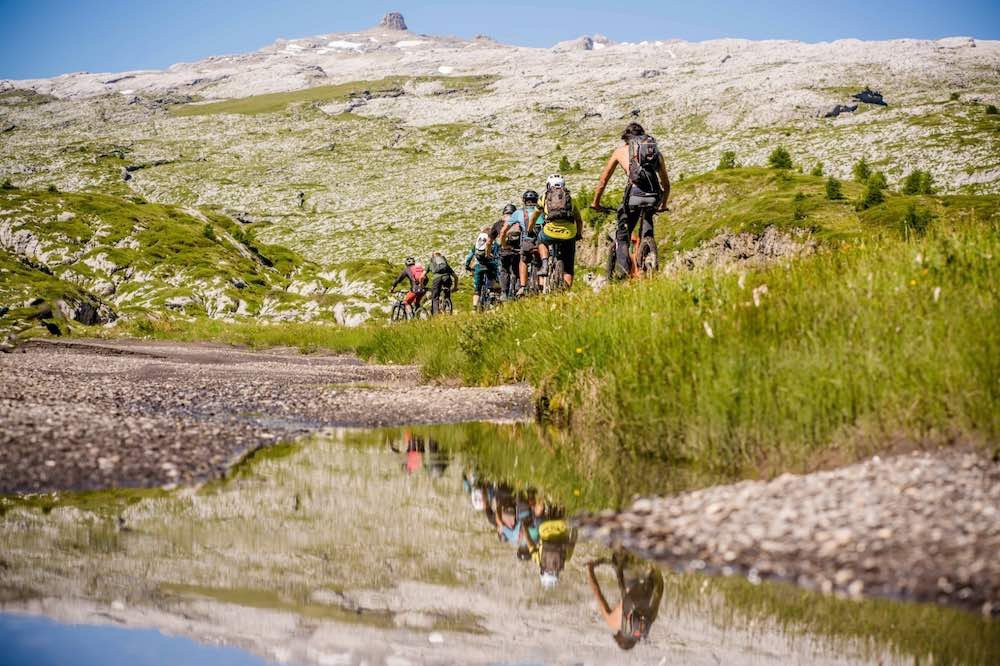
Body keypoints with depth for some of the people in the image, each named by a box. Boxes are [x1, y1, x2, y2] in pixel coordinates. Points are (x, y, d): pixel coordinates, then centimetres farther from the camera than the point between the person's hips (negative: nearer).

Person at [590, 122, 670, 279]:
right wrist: (663, 205, 50)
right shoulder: (656, 151, 28)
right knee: (647, 218, 30)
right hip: (655, 196, 2)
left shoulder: (621, 150, 22)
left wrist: (595, 203, 39)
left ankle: (623, 269, -9)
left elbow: (603, 180, 26)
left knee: (622, 235, 11)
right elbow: (666, 184, 34)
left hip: (635, 193, -2)